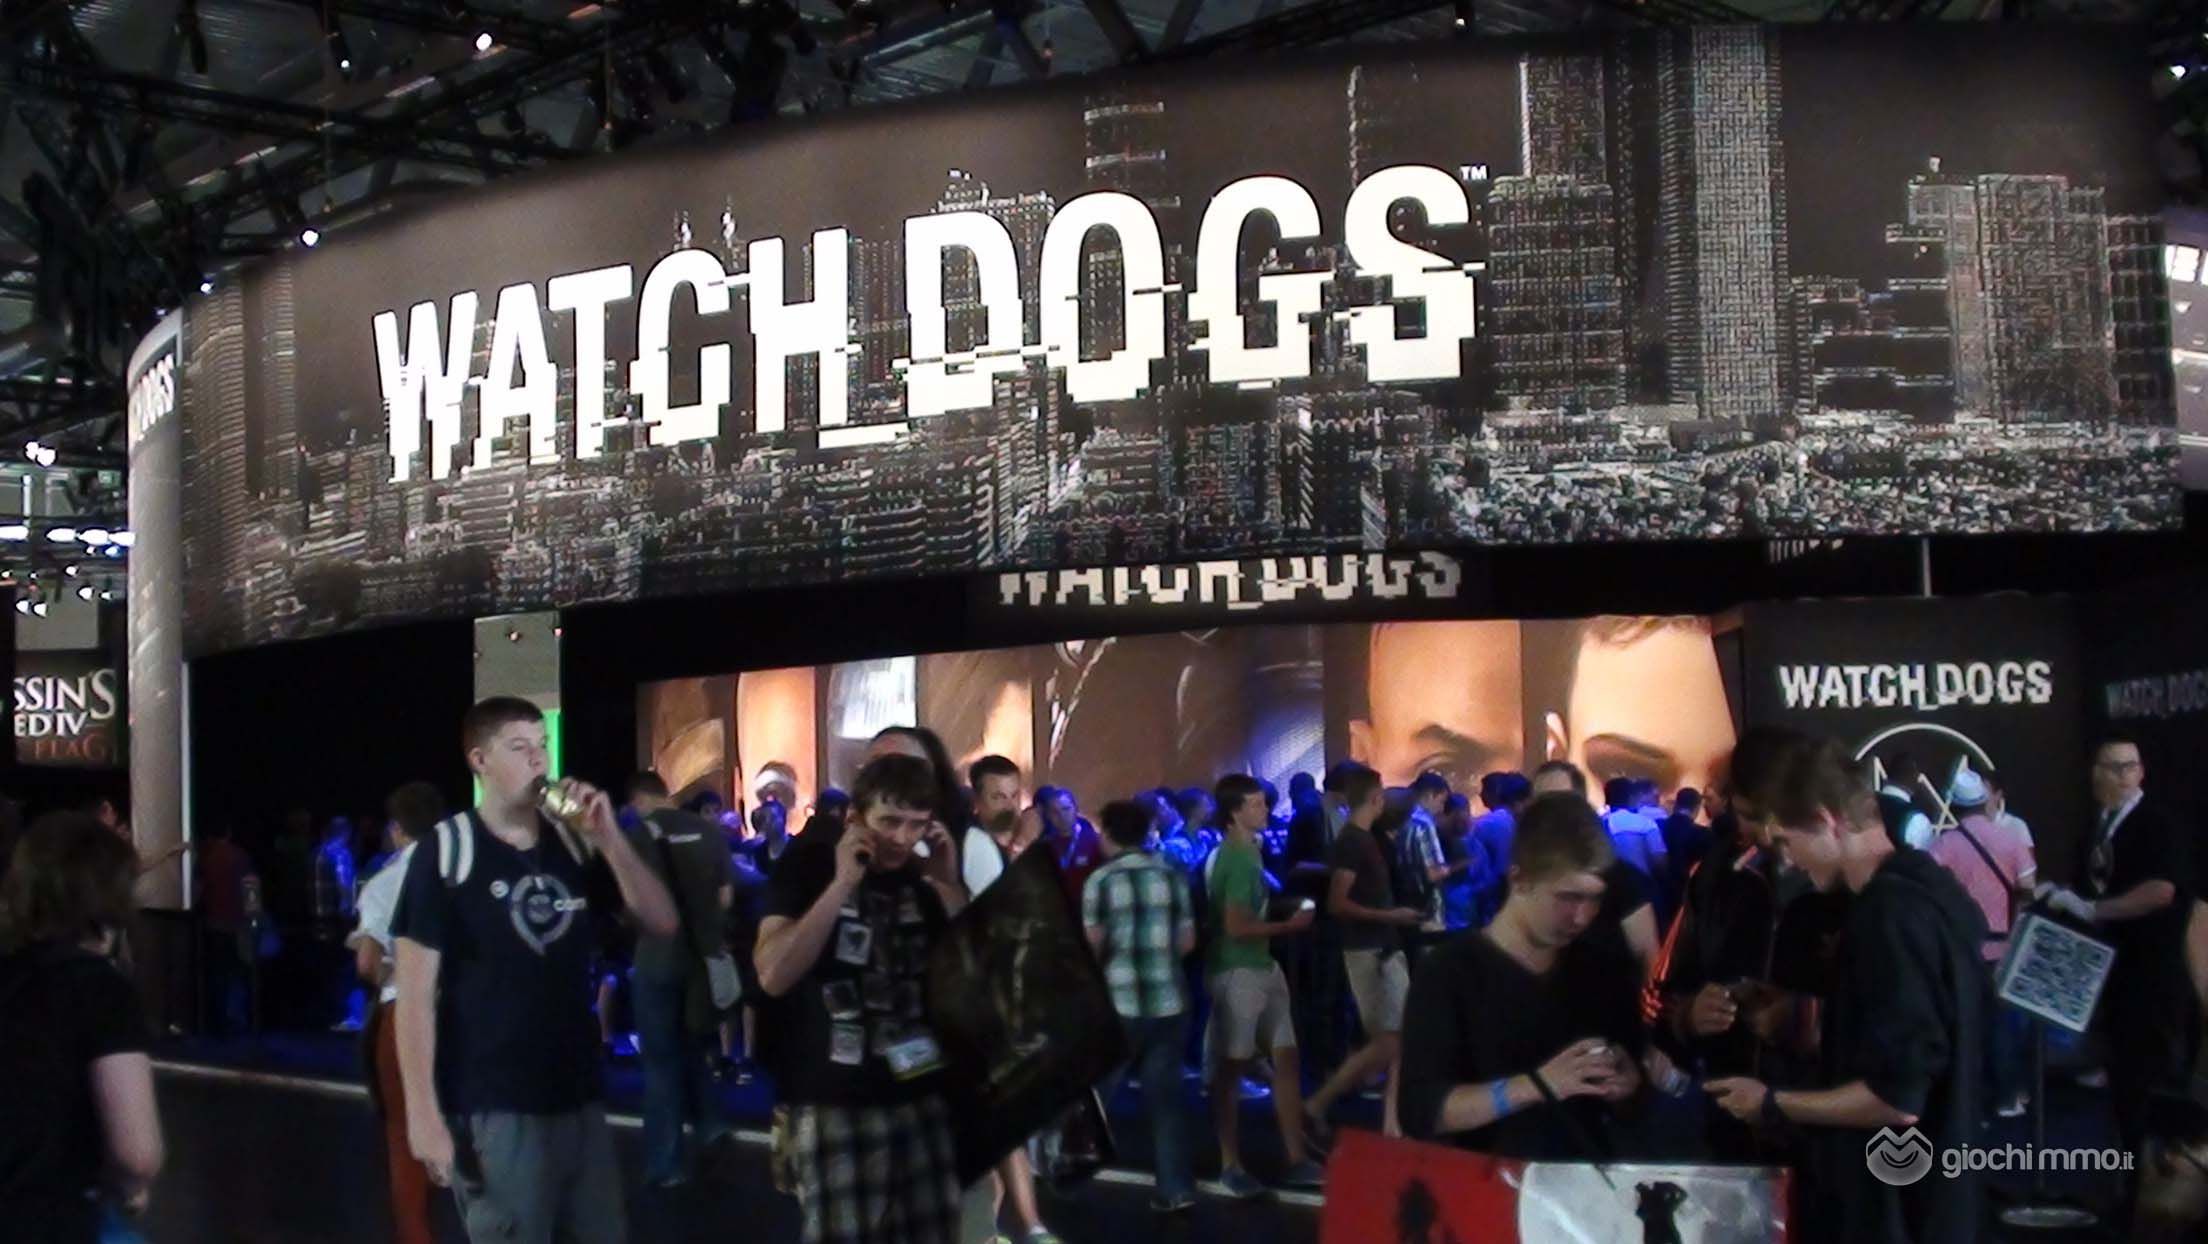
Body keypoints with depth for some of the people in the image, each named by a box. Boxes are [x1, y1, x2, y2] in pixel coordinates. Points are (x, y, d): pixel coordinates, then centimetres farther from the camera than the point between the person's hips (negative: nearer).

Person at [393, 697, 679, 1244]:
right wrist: (424, 1115, -15)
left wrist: (609, 838, -11)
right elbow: (416, 994, -10)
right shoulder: (446, 853, -8)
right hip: (492, 1111, -5)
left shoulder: (575, 844, 7)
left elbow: (661, 922, 2)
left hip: (580, 1100, 5)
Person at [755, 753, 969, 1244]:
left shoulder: (920, 879, 11)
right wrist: (842, 884, -17)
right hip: (835, 1105, -4)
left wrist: (951, 885, 0)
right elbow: (774, 976, -14)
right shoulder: (809, 864, -2)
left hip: (921, 1096, 5)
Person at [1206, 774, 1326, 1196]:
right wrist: (1289, 925, -13)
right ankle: (1231, 1165, 9)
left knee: (1286, 1059, 10)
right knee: (1232, 1067, 1)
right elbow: (1237, 927, -23)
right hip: (1239, 972, -9)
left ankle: (1296, 1159, 16)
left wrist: (1286, 919, 11)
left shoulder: (1248, 851, 13)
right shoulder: (1237, 858, -17)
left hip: (1264, 968, 10)